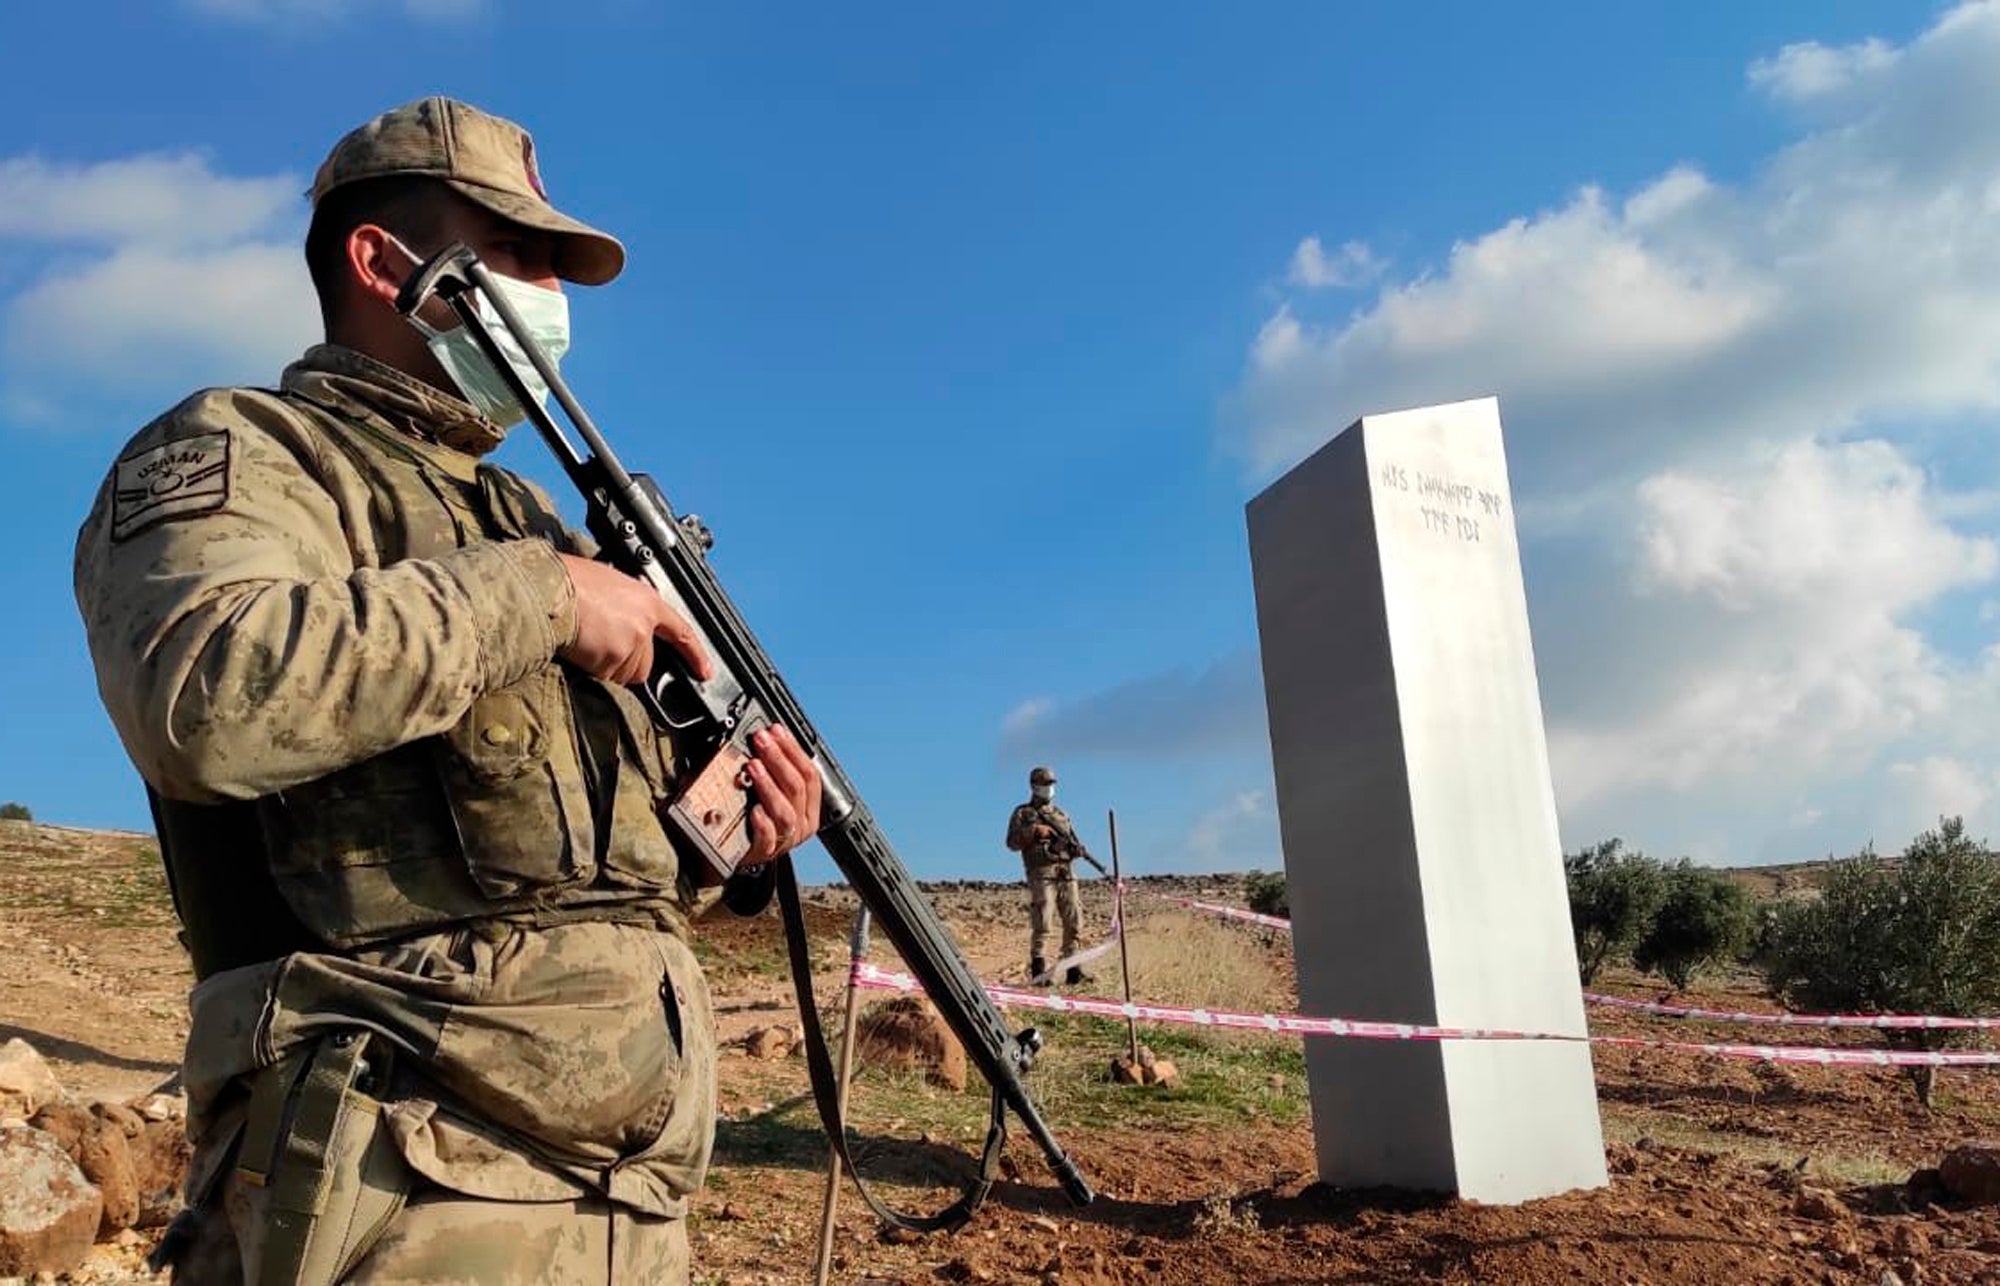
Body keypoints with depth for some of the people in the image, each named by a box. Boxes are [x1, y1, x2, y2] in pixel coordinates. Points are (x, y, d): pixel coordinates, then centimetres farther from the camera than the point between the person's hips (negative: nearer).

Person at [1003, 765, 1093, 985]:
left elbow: (1073, 841, 22)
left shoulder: (1061, 815, 22)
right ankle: (1038, 970, -9)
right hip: (1042, 874, -5)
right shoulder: (1023, 813, 7)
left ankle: (1073, 970, 8)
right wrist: (1034, 832, -13)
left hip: (1066, 874, 5)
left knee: (1073, 923, 2)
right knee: (1041, 924, -11)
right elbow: (1012, 842, -1)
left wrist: (1077, 848, -1)